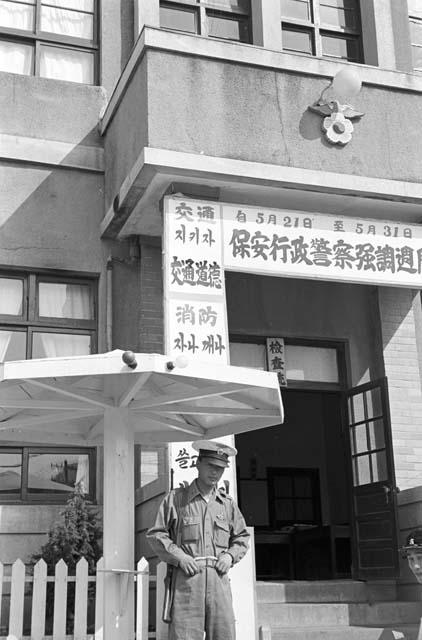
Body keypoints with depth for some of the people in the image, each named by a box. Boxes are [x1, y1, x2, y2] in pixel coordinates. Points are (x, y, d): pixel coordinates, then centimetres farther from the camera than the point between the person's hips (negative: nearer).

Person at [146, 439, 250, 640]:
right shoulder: (175, 498, 6)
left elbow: (242, 537, 24)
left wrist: (230, 555, 4)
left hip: (218, 578, 3)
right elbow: (155, 535, 5)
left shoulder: (228, 504, 15)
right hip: (186, 579, -3)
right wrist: (179, 557, -8)